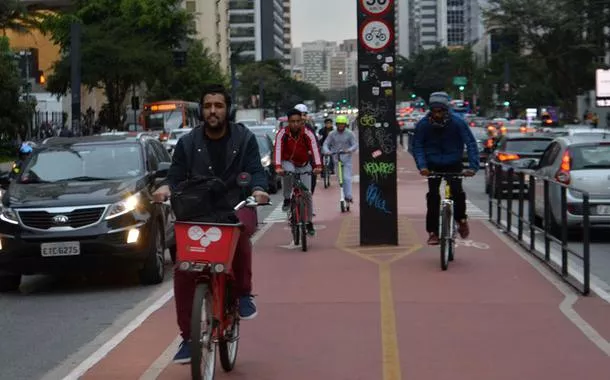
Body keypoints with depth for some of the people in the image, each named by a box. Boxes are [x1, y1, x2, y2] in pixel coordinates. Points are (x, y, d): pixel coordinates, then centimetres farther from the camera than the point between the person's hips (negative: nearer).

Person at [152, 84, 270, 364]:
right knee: (183, 270, -14)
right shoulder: (188, 143, 6)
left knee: (240, 229, -39)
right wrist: (167, 187, -20)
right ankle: (188, 337, 0)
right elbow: (177, 176, 3)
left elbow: (255, 171, -5)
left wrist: (258, 189, -27)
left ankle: (243, 293, -17)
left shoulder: (244, 138, 2)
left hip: (236, 208, -2)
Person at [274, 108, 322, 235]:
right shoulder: (282, 133, -20)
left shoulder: (307, 133, -19)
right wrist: (278, 167, -47)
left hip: (303, 166, 1)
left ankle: (309, 222, 10)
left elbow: (315, 149, -31)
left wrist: (318, 166, -47)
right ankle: (287, 199, -17)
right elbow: (277, 150, -31)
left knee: (307, 194, -4)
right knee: (288, 171, -37)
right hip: (288, 163, -1)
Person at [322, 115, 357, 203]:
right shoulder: (332, 134, 3)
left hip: (346, 158, -3)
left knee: (347, 178, -13)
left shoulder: (349, 134, -3)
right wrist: (326, 151, -23)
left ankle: (349, 196, -12)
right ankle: (345, 195, 16)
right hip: (336, 158, 3)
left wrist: (349, 150, -29)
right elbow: (326, 144, -1)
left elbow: (355, 144, -8)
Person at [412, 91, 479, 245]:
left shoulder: (457, 122, -17)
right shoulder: (423, 124, -15)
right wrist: (422, 166, -27)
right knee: (433, 195, -12)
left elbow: (471, 143, -17)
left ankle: (461, 219, 10)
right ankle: (433, 232, -4)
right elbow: (417, 146, -11)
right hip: (433, 165, 1)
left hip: (453, 164, 0)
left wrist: (473, 166, -28)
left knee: (457, 192, -18)